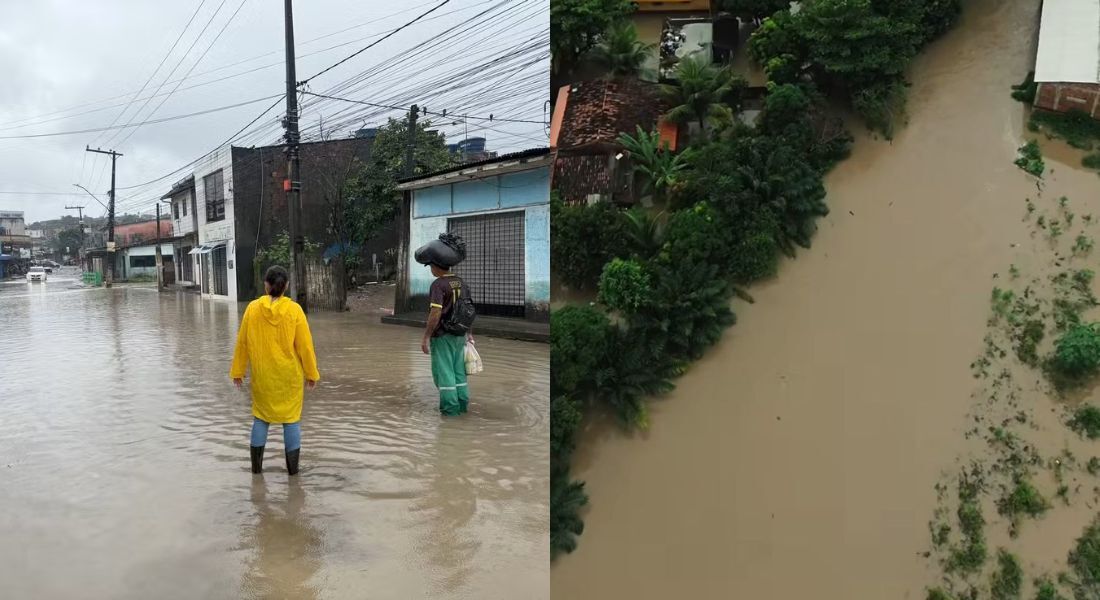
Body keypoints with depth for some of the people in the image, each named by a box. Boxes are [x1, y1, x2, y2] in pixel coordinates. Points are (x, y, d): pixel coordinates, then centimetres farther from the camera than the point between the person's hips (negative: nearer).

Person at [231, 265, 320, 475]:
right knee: (291, 417, 9)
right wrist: (311, 373, 2)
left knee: (261, 416, 17)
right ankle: (292, 467, 14)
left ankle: (256, 465, 22)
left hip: (262, 375, 2)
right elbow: (305, 345, -8)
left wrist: (238, 371, 10)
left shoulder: (253, 308, -7)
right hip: (289, 375, -2)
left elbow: (242, 342, -1)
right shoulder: (294, 310, -11)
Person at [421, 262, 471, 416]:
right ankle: (462, 403, 19)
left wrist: (426, 337, -19)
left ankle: (450, 407, 4)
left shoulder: (438, 285, -17)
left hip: (442, 335, -7)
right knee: (458, 370, 15)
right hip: (459, 334, 7)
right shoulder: (461, 282, 7)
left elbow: (436, 313, -23)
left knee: (443, 371, 1)